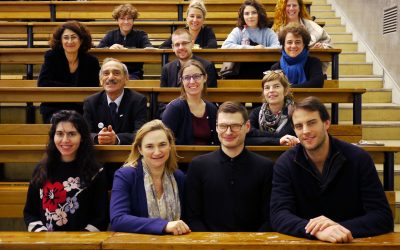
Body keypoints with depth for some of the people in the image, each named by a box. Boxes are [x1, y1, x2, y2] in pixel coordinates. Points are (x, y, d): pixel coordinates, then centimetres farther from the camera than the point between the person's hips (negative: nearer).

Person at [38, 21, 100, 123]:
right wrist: (72, 88, -14)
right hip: (54, 110, 0)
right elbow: (42, 83, -11)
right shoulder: (51, 56, -1)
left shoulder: (92, 62, 0)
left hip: (81, 111, 1)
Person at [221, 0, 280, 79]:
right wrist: (252, 48, -12)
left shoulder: (268, 32, 11)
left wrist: (263, 49, -21)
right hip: (242, 74, -1)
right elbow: (225, 46, -10)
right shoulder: (237, 31, 8)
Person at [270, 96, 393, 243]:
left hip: (352, 243, 0)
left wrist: (340, 228, -27)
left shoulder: (359, 159, -6)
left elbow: (383, 217, -10)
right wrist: (317, 231, -32)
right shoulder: (285, 164, -4)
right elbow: (279, 215, -15)